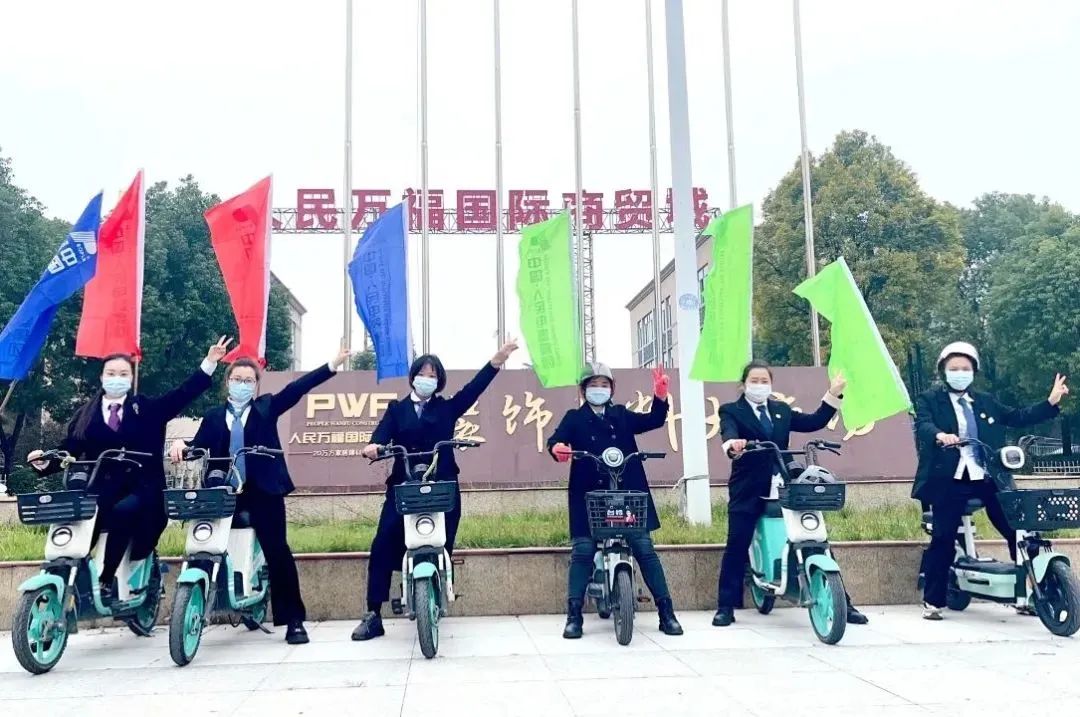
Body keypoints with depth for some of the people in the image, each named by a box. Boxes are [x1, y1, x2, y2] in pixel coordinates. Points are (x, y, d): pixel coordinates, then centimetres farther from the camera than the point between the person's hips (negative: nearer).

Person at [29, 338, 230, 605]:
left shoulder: (147, 409, 11)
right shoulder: (85, 415, 16)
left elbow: (184, 393, 3)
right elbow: (70, 449, 11)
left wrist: (210, 362, -6)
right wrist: (45, 462, -9)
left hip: (141, 488, -2)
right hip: (102, 489, 2)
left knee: (124, 511, -33)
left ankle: (106, 580, -19)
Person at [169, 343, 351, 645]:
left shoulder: (267, 407, 9)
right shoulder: (213, 416, 15)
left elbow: (296, 388, -2)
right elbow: (199, 446, 4)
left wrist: (332, 366, -13)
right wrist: (181, 444, -19)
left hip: (264, 491, -2)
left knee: (278, 552, -3)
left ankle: (293, 620, 3)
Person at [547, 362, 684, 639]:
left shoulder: (621, 414, 15)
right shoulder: (574, 418, 8)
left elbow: (654, 420, 3)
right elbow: (556, 439, -10)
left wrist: (660, 397, -16)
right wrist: (557, 447, -34)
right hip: (588, 495, -2)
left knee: (644, 549, 1)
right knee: (582, 551, -6)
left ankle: (666, 612, 8)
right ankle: (574, 616, 1)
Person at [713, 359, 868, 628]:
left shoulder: (782, 410, 18)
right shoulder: (731, 411, 2)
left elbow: (813, 422, 12)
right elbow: (728, 432, -19)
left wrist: (833, 394, 5)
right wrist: (732, 444, -42)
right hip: (747, 491, -3)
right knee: (736, 548, -5)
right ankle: (725, 607, 5)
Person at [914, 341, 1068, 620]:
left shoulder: (986, 401, 19)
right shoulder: (929, 400, 4)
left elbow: (1017, 417, 16)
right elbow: (922, 425, -13)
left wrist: (1051, 402, 8)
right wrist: (939, 435, -35)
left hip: (988, 478, 4)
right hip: (950, 479, -4)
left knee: (1018, 532, 2)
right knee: (943, 539, -4)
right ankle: (932, 602, 6)